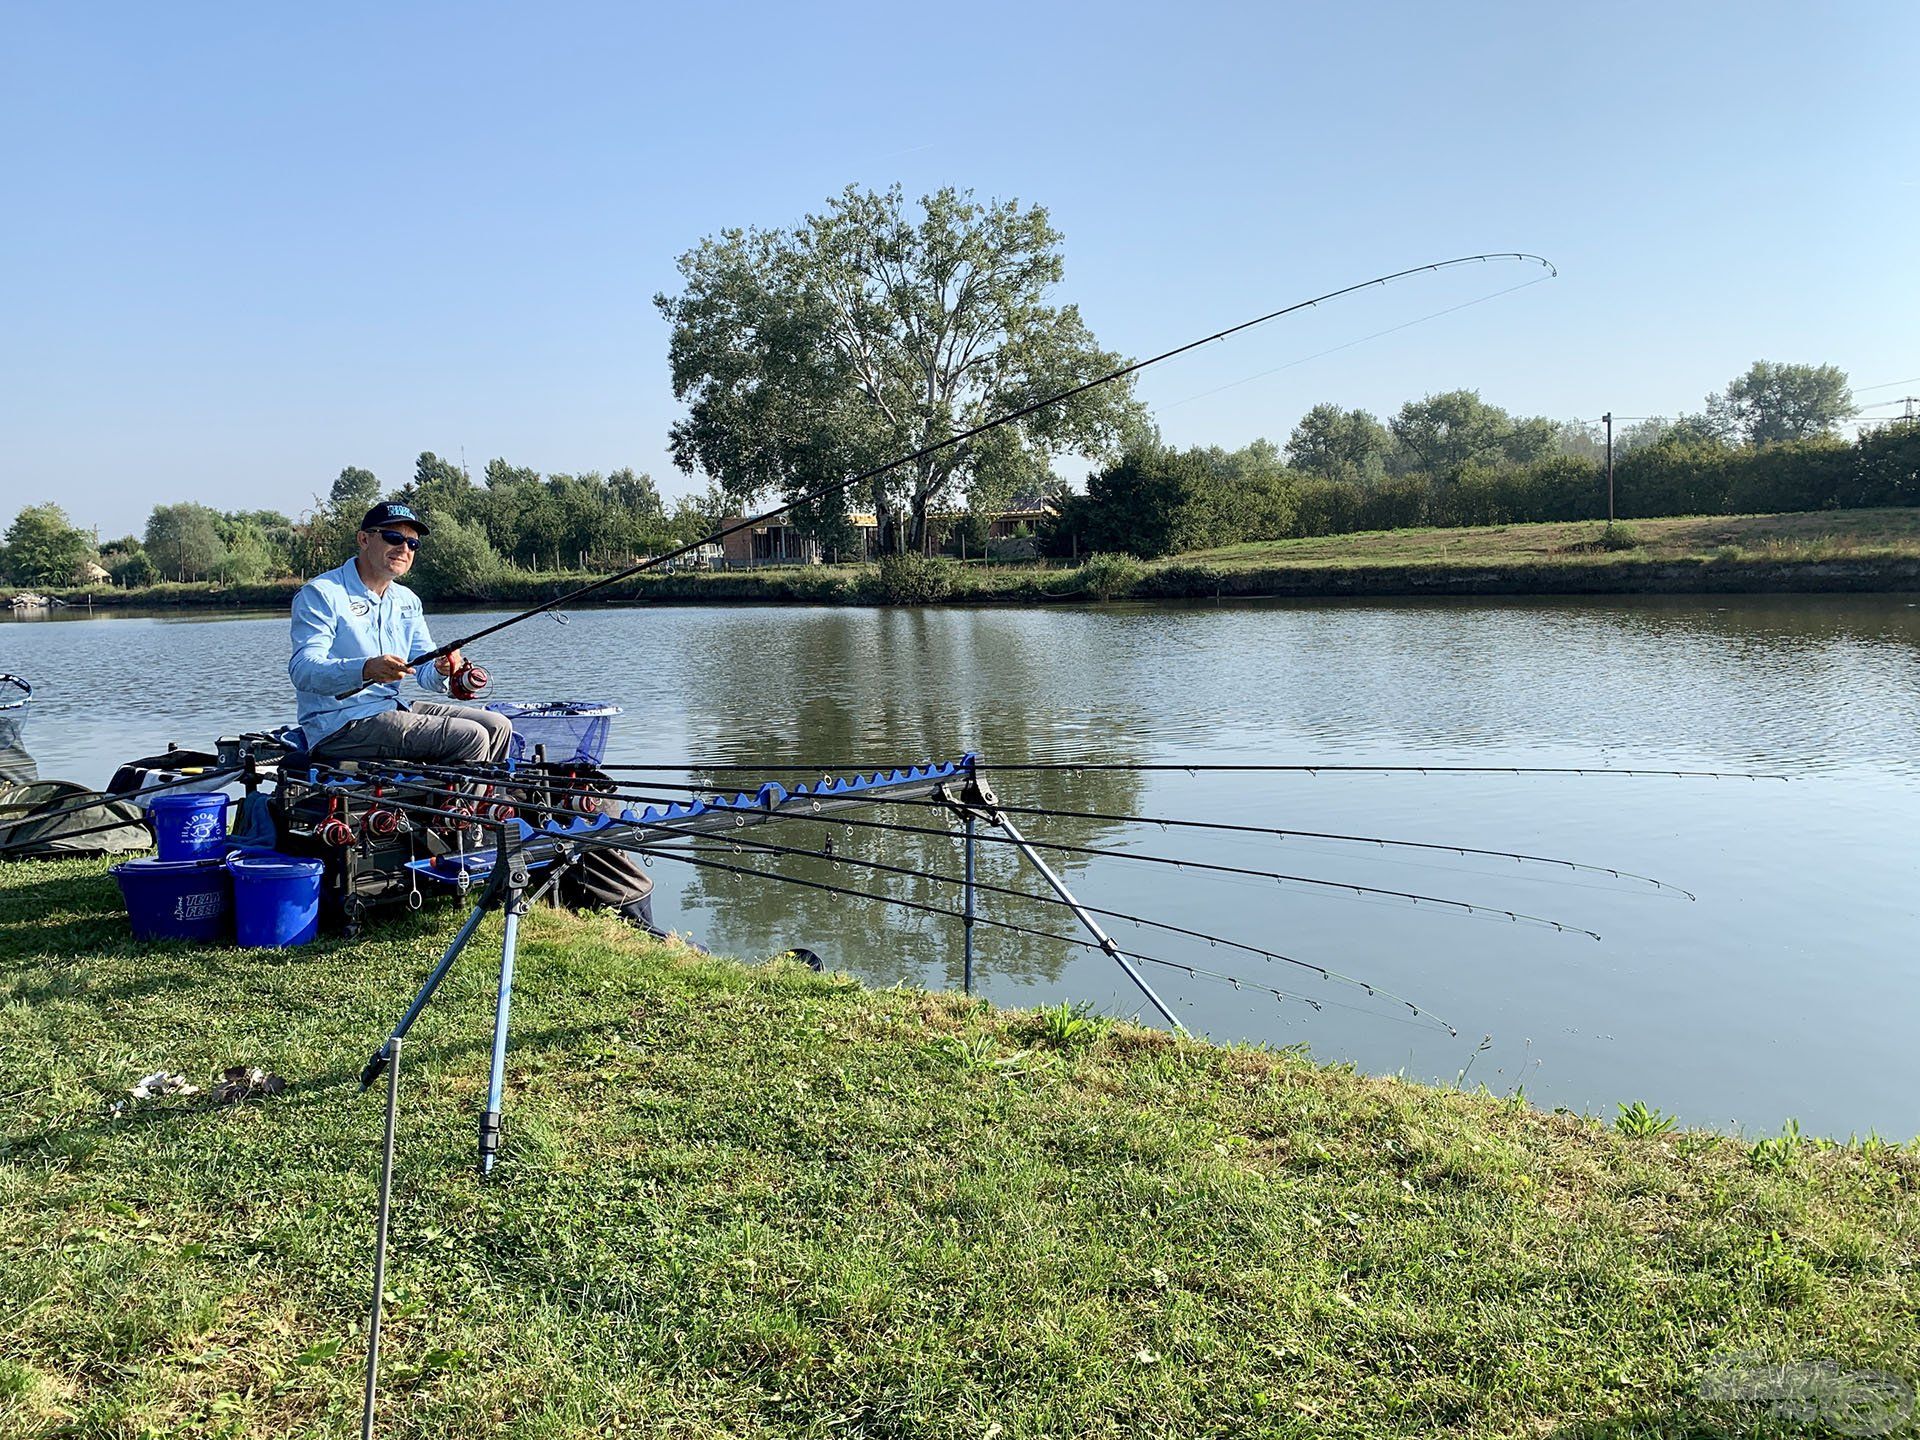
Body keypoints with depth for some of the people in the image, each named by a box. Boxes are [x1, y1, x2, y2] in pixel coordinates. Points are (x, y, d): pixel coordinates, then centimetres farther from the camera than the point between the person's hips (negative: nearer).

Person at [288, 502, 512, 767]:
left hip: (394, 707, 8)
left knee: (497, 726, 2)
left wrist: (440, 670, -14)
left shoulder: (407, 601, 16)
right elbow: (302, 669, -21)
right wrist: (366, 670, -39)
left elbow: (424, 669, 12)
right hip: (342, 724, -8)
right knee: (470, 738, -20)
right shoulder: (320, 593, -9)